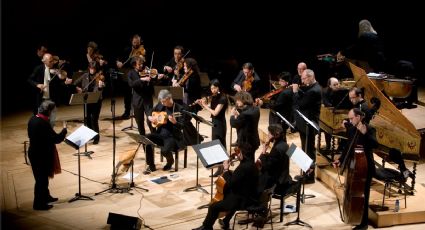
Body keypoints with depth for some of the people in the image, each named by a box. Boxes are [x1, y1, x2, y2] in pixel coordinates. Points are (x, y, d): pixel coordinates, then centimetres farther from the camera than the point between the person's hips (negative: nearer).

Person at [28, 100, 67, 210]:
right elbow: (56, 139, -24)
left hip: (34, 152, 9)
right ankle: (39, 203, 16)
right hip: (41, 155, -9)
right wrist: (64, 129, -8)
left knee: (43, 177, 24)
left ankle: (45, 197, 41)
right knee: (42, 179, 5)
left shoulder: (32, 119, 0)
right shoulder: (43, 124, -27)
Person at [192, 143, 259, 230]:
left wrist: (226, 170, -12)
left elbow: (230, 183, -24)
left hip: (243, 200, -10)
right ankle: (225, 222, 42)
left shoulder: (244, 167, -26)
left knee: (213, 207, -5)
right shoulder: (250, 163, 5)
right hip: (249, 195, 10)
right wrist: (228, 172, 0)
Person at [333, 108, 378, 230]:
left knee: (362, 195, -1)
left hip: (366, 167, -7)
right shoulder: (351, 129, 4)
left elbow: (375, 144, -30)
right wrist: (341, 160, -1)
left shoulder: (369, 129, -14)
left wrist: (365, 133, -41)